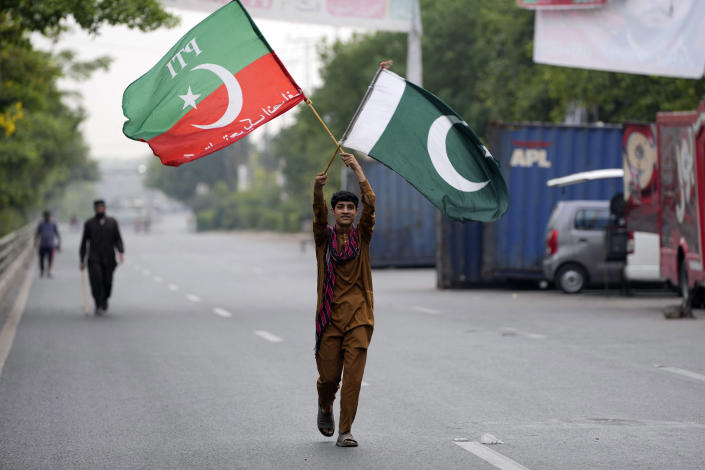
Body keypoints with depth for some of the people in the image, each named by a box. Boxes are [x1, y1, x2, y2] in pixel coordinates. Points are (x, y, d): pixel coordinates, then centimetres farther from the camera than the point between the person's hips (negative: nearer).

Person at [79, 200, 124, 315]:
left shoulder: (112, 222, 10)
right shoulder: (89, 223, 8)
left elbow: (118, 239, 6)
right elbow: (84, 242, 11)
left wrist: (121, 252, -12)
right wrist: (82, 260, 9)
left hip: (108, 258, 1)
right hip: (94, 259, -1)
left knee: (107, 283, 2)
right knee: (96, 281, -17)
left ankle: (105, 298, 33)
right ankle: (99, 306, -14)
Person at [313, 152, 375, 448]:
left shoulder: (361, 236, 7)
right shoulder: (324, 238, 5)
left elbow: (370, 206, -7)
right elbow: (319, 214, -14)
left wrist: (358, 172, -14)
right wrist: (318, 190, -33)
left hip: (358, 316, 0)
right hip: (330, 315, 0)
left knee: (353, 376, -8)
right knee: (328, 375, 3)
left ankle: (345, 431, -3)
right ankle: (325, 407, 36)